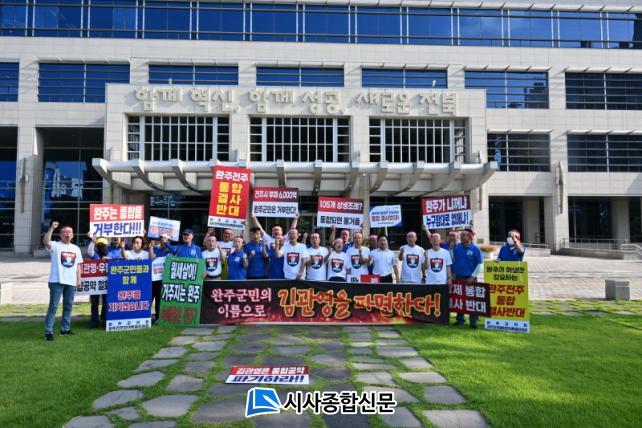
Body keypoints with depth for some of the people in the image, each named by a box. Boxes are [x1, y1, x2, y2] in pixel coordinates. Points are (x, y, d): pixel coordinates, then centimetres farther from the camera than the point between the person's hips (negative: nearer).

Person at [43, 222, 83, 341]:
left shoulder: (76, 249, 15)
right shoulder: (55, 246, -2)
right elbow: (45, 241, -25)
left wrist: (78, 279, 10)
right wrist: (52, 228, -32)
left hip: (71, 282, 5)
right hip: (57, 281, -5)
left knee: (68, 306, 13)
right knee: (53, 306, -4)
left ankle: (65, 328, 24)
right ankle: (48, 331, 0)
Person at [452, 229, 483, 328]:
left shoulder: (475, 249, -7)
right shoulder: (457, 247, 3)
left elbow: (479, 264, -6)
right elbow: (453, 261, 11)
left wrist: (473, 276, -11)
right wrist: (453, 273, 1)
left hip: (470, 278, -3)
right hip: (458, 278, 4)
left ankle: (473, 321, 10)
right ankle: (460, 320, 21)